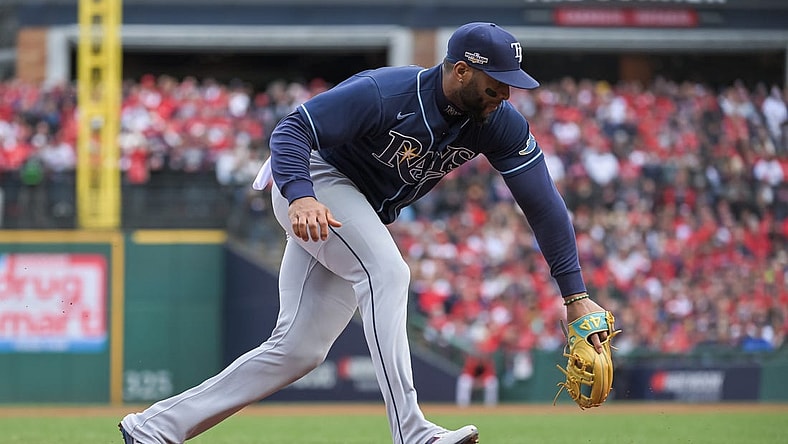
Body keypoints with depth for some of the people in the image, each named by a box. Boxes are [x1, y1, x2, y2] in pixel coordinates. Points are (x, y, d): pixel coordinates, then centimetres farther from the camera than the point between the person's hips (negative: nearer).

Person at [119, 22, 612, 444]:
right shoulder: (383, 93, -29)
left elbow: (544, 203, -13)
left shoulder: (498, 123, -13)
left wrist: (575, 293, -19)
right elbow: (292, 130, -31)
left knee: (299, 350, 0)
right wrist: (300, 196, -50)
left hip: (366, 219, 7)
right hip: (319, 182, -7)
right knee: (387, 271, -31)